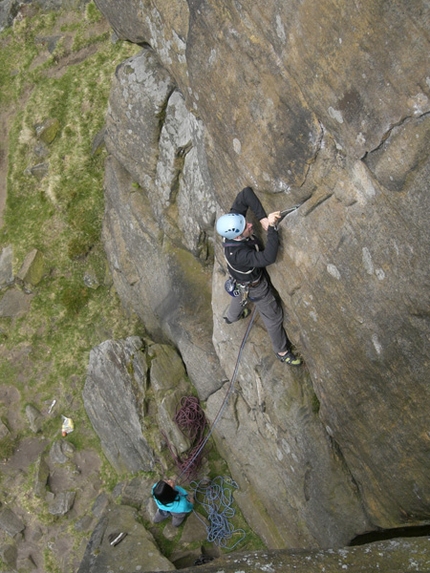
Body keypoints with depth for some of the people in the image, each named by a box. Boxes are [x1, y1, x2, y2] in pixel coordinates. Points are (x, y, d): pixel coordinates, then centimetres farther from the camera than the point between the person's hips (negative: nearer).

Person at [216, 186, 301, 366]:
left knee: (240, 295, 40)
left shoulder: (232, 220, -31)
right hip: (253, 286, -7)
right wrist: (272, 227, -59)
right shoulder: (237, 254, -49)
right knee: (274, 317, 14)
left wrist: (262, 218, -40)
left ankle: (232, 316, 72)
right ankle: (282, 351, 38)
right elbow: (268, 258, -58)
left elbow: (246, 193, -31)